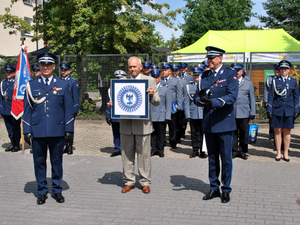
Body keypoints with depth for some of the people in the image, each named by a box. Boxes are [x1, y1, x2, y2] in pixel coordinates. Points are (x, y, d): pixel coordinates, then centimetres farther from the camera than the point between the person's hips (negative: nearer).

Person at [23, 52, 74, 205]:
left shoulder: (63, 85, 7)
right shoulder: (31, 85, 7)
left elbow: (68, 109, 6)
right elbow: (27, 110, 7)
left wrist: (69, 130, 0)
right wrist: (27, 131, 1)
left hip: (57, 131, 0)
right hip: (37, 131, 0)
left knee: (57, 162, 8)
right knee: (39, 162, 7)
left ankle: (57, 190, 22)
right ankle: (42, 191, 21)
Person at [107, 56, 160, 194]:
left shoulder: (150, 80, 5)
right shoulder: (121, 81, 11)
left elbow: (157, 102, 2)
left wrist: (152, 95, -19)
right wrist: (111, 104, -8)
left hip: (143, 124, -2)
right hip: (126, 123, 3)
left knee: (144, 154, 3)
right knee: (126, 154, 9)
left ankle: (145, 182, 16)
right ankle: (129, 181, 21)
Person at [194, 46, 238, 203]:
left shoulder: (230, 74, -3)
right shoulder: (204, 76, 12)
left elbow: (232, 96, -15)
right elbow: (197, 96, 9)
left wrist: (213, 102, -28)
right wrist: (200, 99, -15)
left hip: (224, 123, -5)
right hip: (208, 123, 5)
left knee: (226, 158, 2)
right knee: (212, 158, 12)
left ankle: (226, 190, 15)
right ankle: (214, 188, 23)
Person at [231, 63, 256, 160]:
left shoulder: (248, 83, 11)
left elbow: (252, 99, 12)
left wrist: (252, 112, 7)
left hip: (244, 113, 1)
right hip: (231, 112, 0)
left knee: (244, 132, 3)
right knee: (233, 132, 1)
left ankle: (243, 151, 16)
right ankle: (234, 151, 13)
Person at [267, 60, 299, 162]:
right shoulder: (275, 81, 4)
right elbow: (271, 96, 4)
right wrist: (269, 110, -2)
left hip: (289, 110, 1)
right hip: (277, 110, -1)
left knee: (287, 132, 6)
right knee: (278, 132, 2)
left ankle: (286, 153, 15)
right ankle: (278, 153, 11)